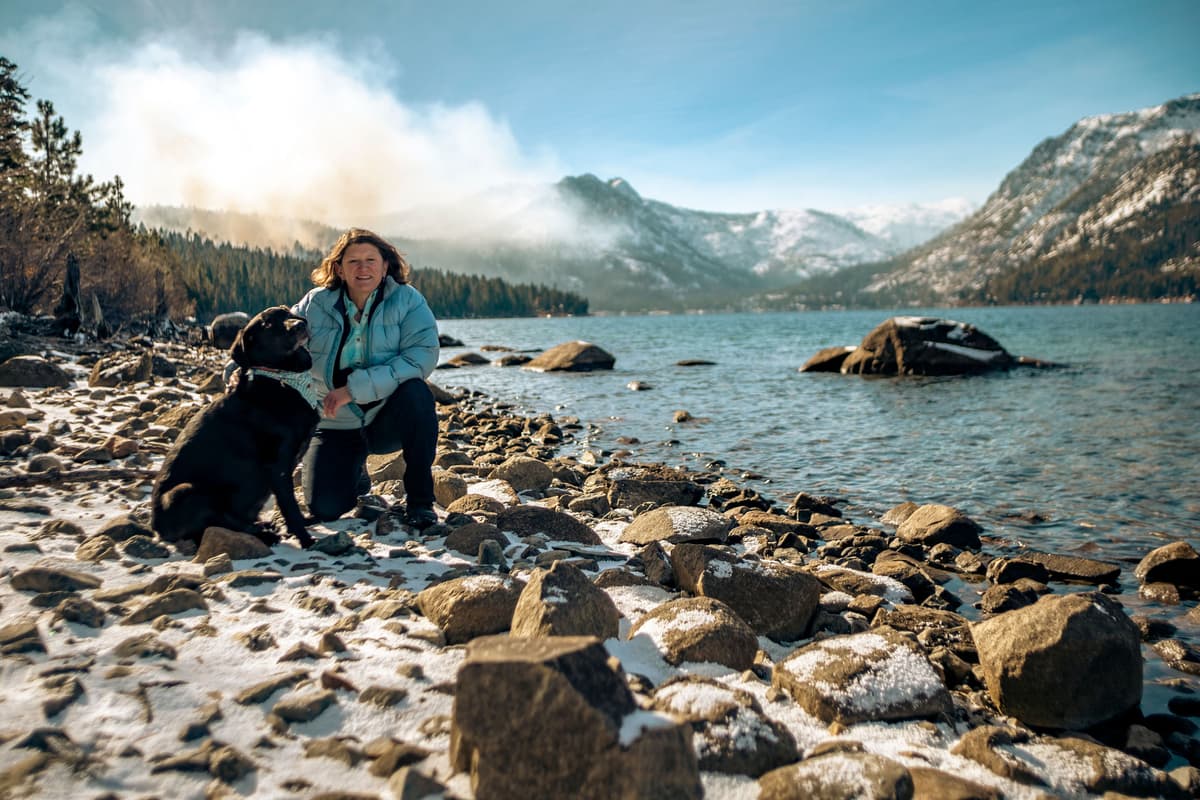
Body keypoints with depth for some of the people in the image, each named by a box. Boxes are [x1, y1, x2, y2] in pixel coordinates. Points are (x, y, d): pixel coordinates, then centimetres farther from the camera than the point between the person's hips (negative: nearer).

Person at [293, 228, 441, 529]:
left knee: (415, 392, -35)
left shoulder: (407, 300, -11)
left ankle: (419, 499, -16)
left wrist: (355, 387, -30)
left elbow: (423, 355, -24)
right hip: (337, 425, 2)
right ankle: (356, 473, 24)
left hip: (389, 417, -1)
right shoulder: (315, 304, -4)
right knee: (324, 508, -16)